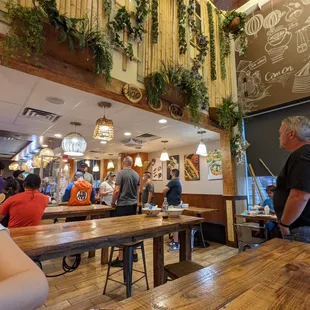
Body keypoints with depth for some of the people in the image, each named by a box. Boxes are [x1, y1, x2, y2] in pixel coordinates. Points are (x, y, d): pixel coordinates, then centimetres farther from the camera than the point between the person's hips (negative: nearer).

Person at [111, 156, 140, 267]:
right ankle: (134, 254, 26)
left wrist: (113, 202, 1)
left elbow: (117, 191, -14)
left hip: (123, 205, -6)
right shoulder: (136, 175, 7)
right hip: (133, 205, 6)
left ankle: (121, 259, 8)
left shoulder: (121, 173, -11)